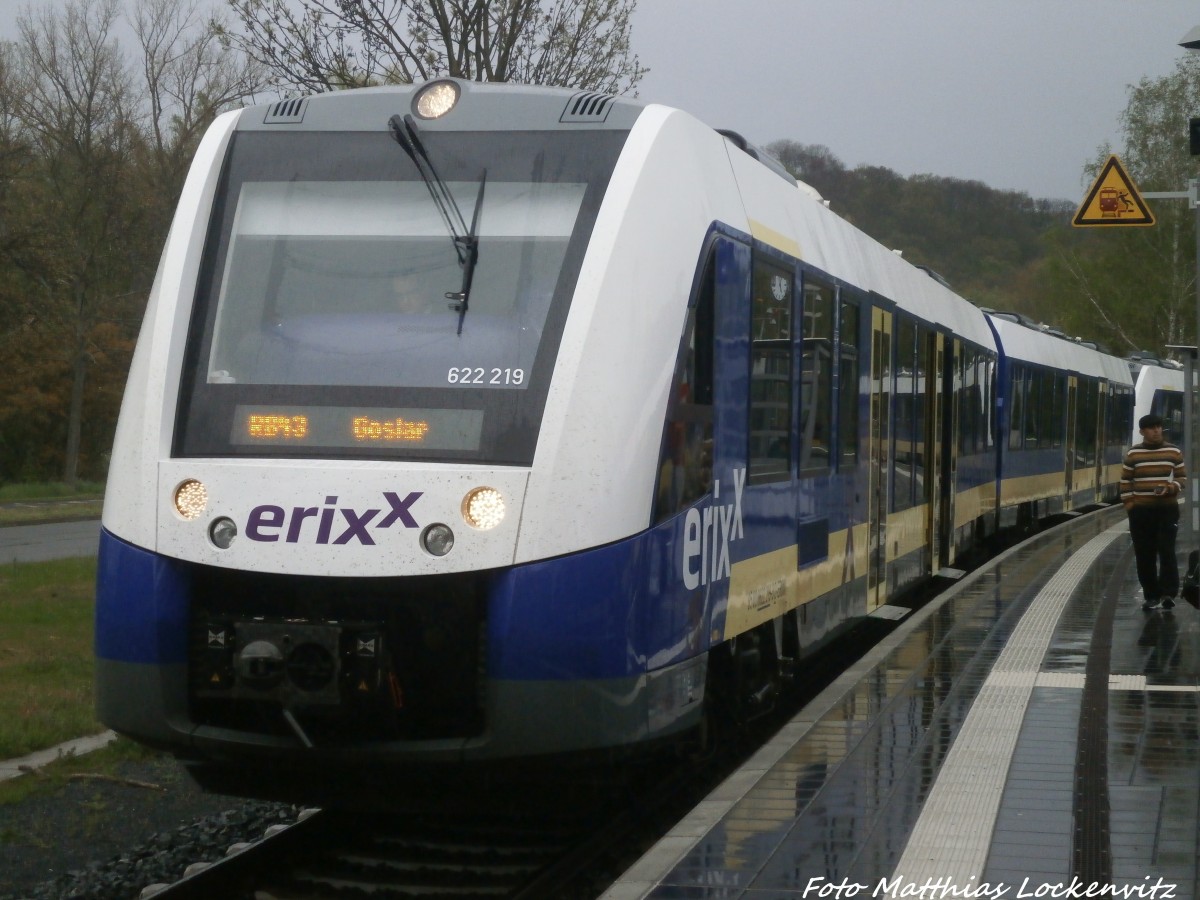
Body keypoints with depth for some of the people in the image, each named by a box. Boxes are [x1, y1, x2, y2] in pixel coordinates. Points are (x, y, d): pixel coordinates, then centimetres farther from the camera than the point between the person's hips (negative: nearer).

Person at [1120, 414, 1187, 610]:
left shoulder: (1173, 452, 3)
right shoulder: (1133, 453, 3)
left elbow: (1182, 477, 7)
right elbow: (1125, 481, 7)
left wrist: (1169, 488, -13)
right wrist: (1129, 505, -1)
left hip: (1167, 509, -1)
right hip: (1141, 511, 1)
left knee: (1166, 551, -11)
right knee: (1144, 555, 3)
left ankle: (1168, 593, -9)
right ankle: (1151, 595, 12)